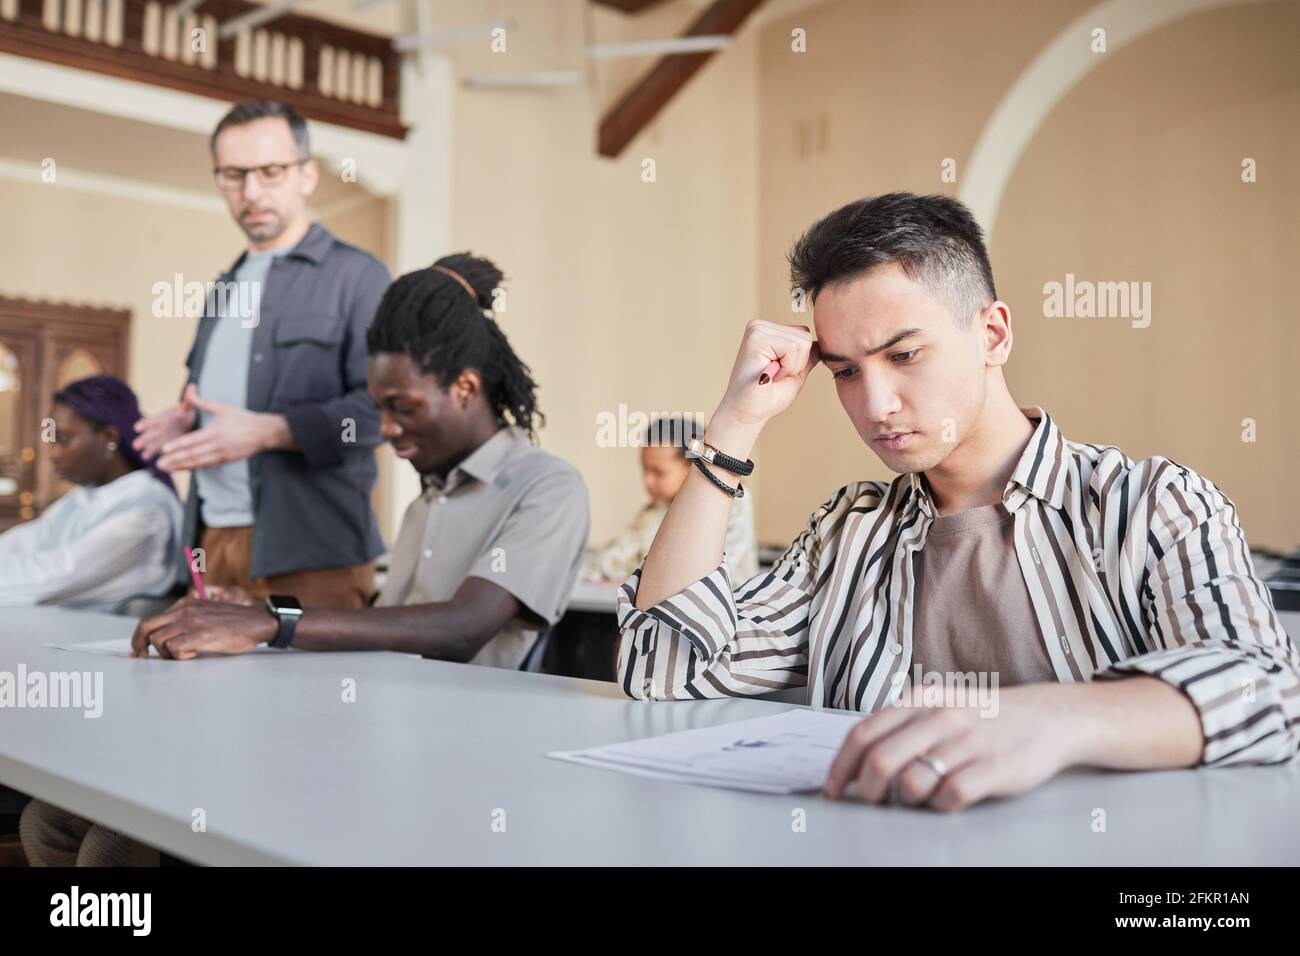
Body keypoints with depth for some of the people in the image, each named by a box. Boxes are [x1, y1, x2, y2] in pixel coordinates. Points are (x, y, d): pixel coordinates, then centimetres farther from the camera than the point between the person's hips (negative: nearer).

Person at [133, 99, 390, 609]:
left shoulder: (356, 275, -2)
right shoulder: (224, 289, 22)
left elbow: (382, 404, -13)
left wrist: (268, 431, -20)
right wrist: (185, 425, 8)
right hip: (212, 542, 7)